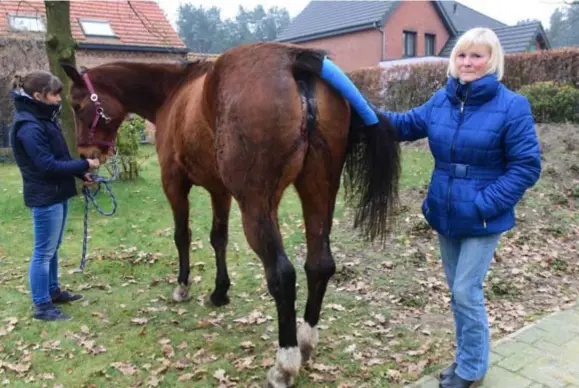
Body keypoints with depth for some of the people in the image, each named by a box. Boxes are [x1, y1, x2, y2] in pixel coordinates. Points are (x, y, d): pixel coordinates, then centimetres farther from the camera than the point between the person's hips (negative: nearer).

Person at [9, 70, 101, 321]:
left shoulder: (44, 120, 10)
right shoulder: (29, 128, -20)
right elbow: (48, 165, -24)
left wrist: (80, 173, 3)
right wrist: (84, 165, -18)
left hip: (57, 193, 10)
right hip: (45, 197, -10)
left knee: (52, 248, 20)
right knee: (44, 251, 0)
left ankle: (53, 291, 35)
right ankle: (42, 306, 10)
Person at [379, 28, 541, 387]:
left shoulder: (512, 106, -15)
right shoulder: (441, 100, 1)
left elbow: (527, 166, -15)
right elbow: (409, 124, 15)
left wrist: (485, 204, -21)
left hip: (483, 219, -6)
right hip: (445, 214, 6)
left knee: (466, 293, 0)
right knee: (459, 291, 18)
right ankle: (468, 357, 37)